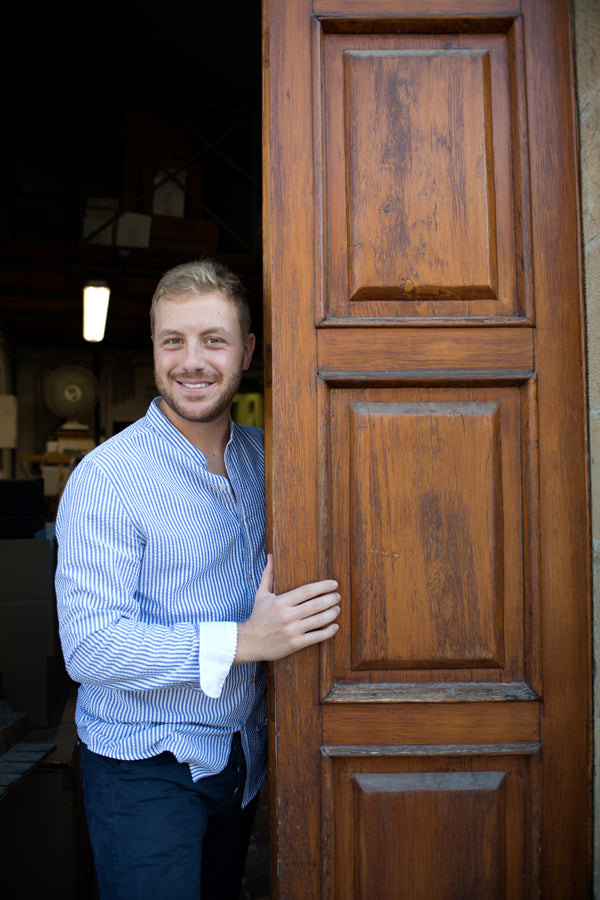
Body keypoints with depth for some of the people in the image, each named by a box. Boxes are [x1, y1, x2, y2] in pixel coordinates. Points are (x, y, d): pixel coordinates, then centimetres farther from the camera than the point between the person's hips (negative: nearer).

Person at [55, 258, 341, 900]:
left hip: (243, 757, 6)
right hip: (146, 771, -6)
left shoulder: (265, 455, 1)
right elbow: (88, 647, -23)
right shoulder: (105, 478, -18)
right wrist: (242, 641, -28)